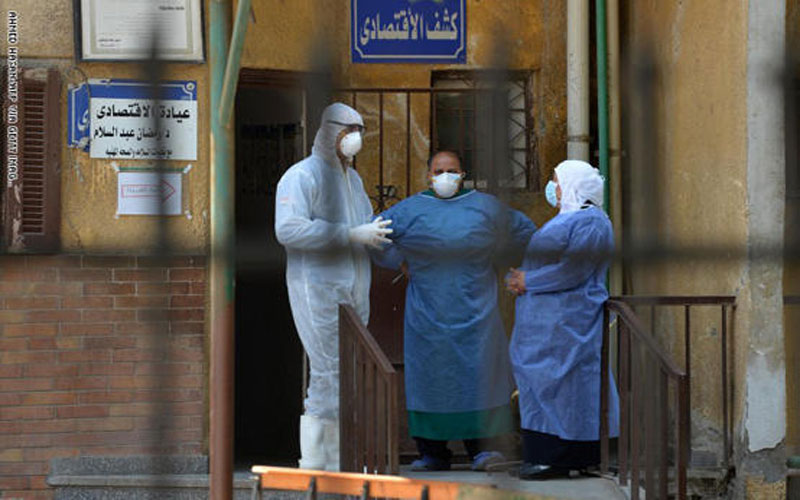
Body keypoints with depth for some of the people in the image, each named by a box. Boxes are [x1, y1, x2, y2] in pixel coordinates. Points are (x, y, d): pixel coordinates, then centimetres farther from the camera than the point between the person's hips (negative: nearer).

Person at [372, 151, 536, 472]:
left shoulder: (485, 206, 6)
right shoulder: (411, 210, 4)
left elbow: (524, 231, 19)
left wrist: (488, 256, 14)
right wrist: (400, 262, 8)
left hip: (475, 310, 0)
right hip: (428, 311, 0)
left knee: (479, 376, -8)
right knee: (431, 379, -1)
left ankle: (481, 448, -8)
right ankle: (433, 453, 3)